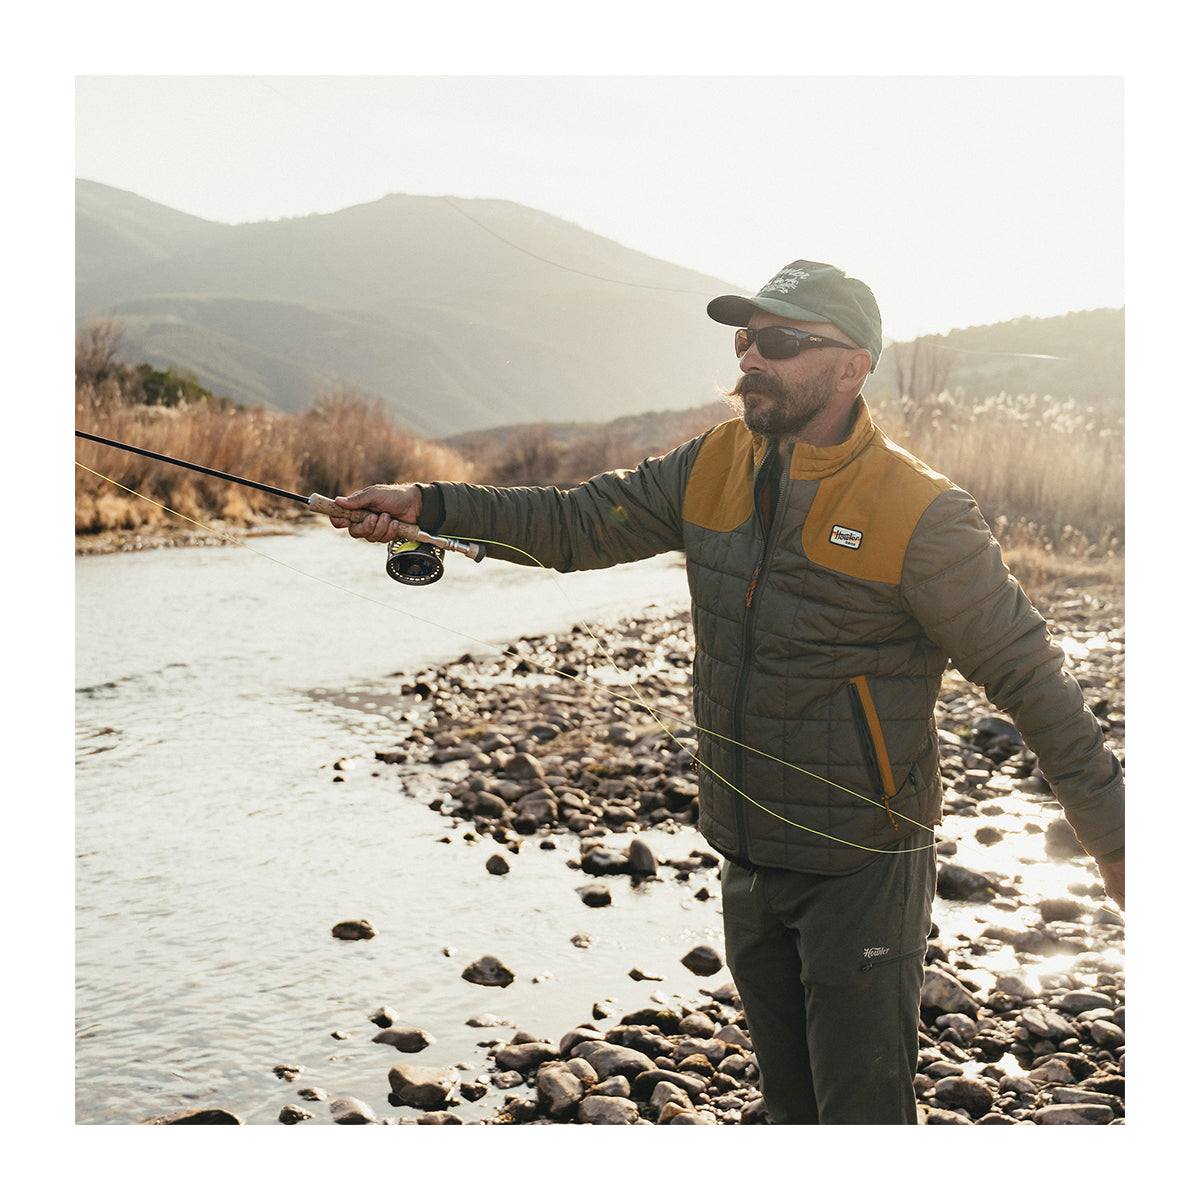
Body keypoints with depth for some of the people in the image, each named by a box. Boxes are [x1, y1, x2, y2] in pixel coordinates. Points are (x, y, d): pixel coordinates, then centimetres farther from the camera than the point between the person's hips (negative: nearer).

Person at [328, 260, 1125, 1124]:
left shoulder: (919, 515, -19)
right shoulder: (717, 467, 0)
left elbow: (1031, 680, -13)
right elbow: (582, 521, 4)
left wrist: (1117, 844, -10)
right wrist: (431, 506, -7)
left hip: (861, 871, -6)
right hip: (749, 858, 6)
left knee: (863, 1111, 2)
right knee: (790, 1100, 22)